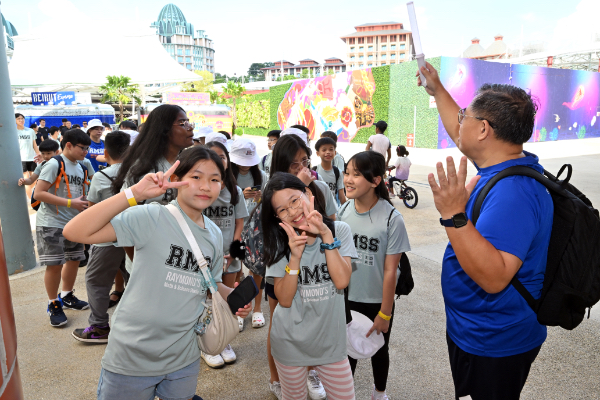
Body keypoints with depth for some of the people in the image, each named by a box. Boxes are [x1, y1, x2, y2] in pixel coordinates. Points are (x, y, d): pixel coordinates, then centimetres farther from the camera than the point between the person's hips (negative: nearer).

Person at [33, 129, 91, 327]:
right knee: (54, 264, -3)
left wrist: (85, 203, 0)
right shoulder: (54, 164, -13)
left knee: (74, 259, 15)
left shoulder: (81, 168, 10)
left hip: (73, 222, 8)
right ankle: (54, 305, 14)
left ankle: (66, 296, 34)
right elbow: (38, 194, -19)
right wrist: (71, 203, -23)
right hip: (51, 223, -7)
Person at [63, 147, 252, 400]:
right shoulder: (151, 217, -17)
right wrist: (135, 193, -32)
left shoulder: (215, 235, 2)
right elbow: (75, 232, -26)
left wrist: (233, 296, -3)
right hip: (132, 358, -5)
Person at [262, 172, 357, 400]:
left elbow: (342, 281, -21)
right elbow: (285, 300, -13)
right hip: (291, 342, 1)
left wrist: (326, 235, -26)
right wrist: (295, 257, -26)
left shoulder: (339, 230, -9)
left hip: (331, 339, 0)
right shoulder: (279, 243, -8)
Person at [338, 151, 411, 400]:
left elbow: (390, 270, -16)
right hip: (346, 297, 3)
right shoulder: (343, 212, -9)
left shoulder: (392, 219, -21)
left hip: (376, 302, -2)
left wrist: (384, 313, -10)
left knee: (378, 350, 20)